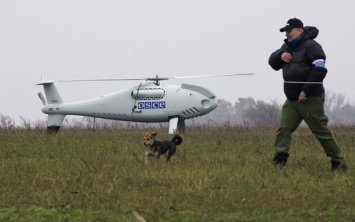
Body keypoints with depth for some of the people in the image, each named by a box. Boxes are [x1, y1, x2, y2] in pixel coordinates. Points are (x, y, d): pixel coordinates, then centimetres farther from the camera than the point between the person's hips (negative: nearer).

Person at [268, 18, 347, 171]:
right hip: (292, 100, 8)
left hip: (310, 99, -8)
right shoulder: (288, 47, 17)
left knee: (322, 132, -3)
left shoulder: (311, 46, -11)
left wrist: (305, 91, -21)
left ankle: (339, 164, 5)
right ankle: (279, 162, -8)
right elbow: (272, 62, 17)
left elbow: (319, 70, -19)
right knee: (283, 130, -5)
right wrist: (280, 55, -7)